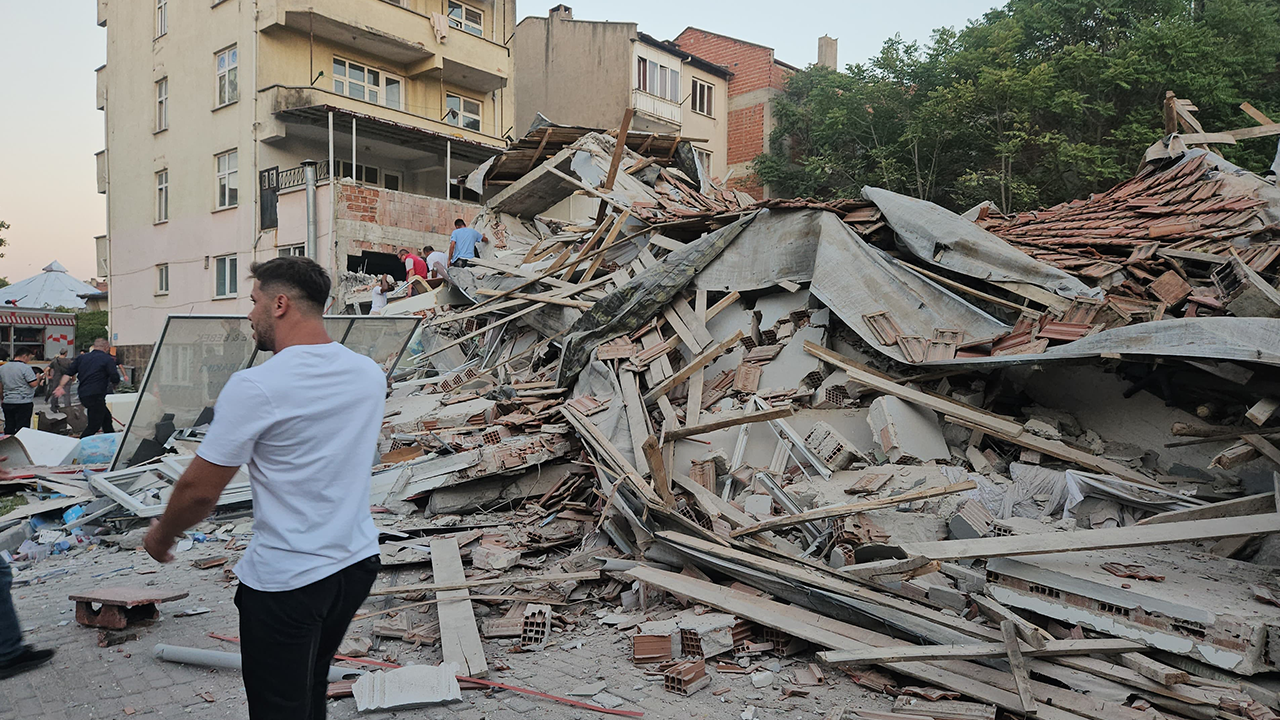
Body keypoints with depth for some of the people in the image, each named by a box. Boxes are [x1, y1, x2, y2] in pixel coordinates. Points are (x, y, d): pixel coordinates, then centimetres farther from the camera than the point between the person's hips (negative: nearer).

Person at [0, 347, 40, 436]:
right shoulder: (25, 368, -14)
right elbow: (33, 384, -17)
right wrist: (38, 378, 4)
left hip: (7, 402, 7)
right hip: (23, 403, -7)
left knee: (9, 429, 14)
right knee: (22, 428, -2)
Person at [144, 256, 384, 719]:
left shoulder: (255, 387, -19)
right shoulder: (370, 374, 0)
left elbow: (200, 490, -11)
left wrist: (161, 535, 10)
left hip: (287, 579, -6)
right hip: (358, 561, 7)